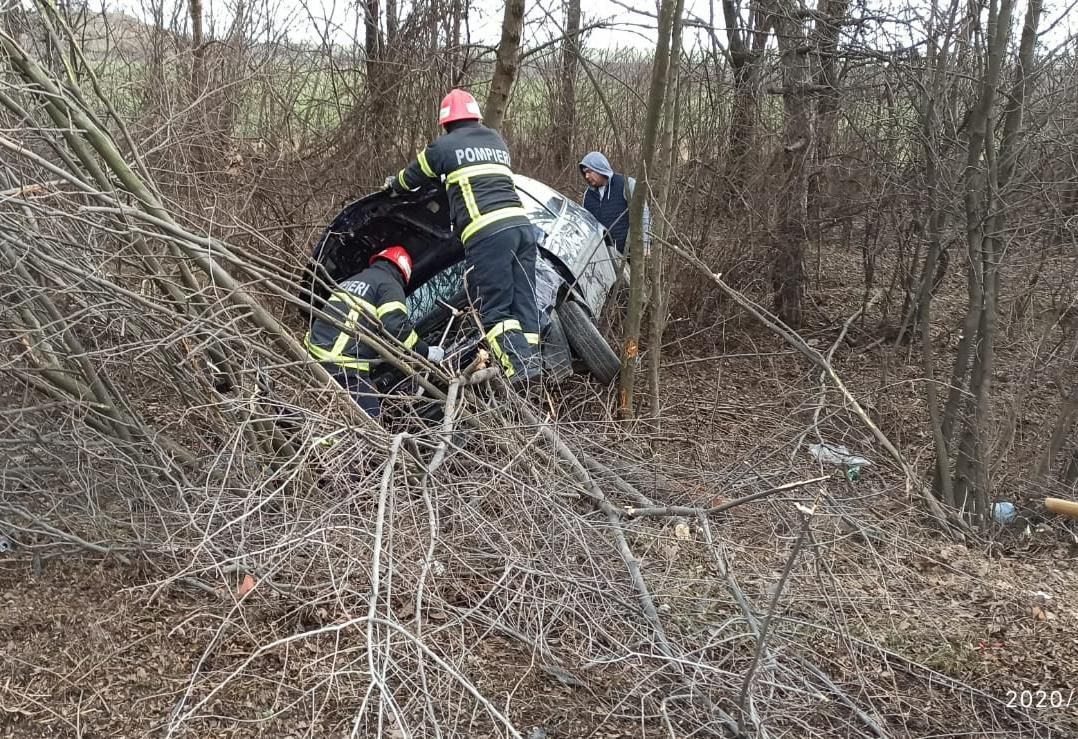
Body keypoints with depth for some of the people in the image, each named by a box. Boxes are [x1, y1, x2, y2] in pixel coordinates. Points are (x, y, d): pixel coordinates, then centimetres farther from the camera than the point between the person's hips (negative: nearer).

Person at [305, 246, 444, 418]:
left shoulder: (353, 280, 27)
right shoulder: (390, 285, 1)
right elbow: (396, 327, -13)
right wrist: (426, 351, -3)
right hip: (342, 364, -9)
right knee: (370, 418, -12)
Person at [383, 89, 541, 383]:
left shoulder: (444, 146, 10)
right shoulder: (497, 141, 26)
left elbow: (413, 176, 25)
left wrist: (393, 184, 48)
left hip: (487, 234, -6)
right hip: (521, 224, 6)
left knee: (494, 309, -4)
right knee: (523, 301, 8)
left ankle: (520, 365, -18)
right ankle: (530, 358, 5)